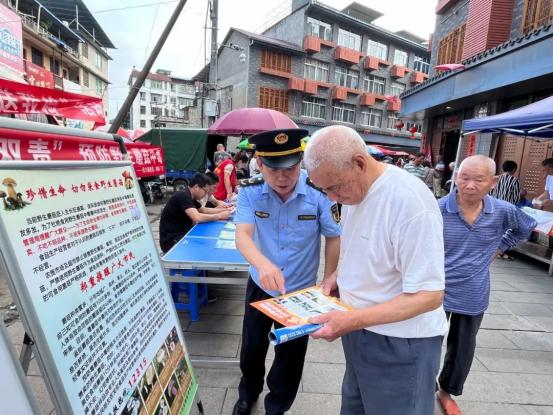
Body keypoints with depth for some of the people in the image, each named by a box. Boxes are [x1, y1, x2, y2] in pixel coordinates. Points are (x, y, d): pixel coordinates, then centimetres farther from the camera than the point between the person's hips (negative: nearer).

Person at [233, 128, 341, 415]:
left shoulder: (319, 192, -22)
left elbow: (333, 238, -10)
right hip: (259, 286, 2)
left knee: (290, 356, 19)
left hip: (301, 291, -1)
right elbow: (242, 235, -30)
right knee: (251, 348, 25)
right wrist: (263, 263, -51)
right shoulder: (250, 192, -18)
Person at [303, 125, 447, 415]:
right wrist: (337, 277, -3)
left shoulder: (410, 201, -28)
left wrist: (352, 320, -29)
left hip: (400, 343, -7)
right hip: (361, 331, 7)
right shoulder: (353, 189, -2)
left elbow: (429, 295, -24)